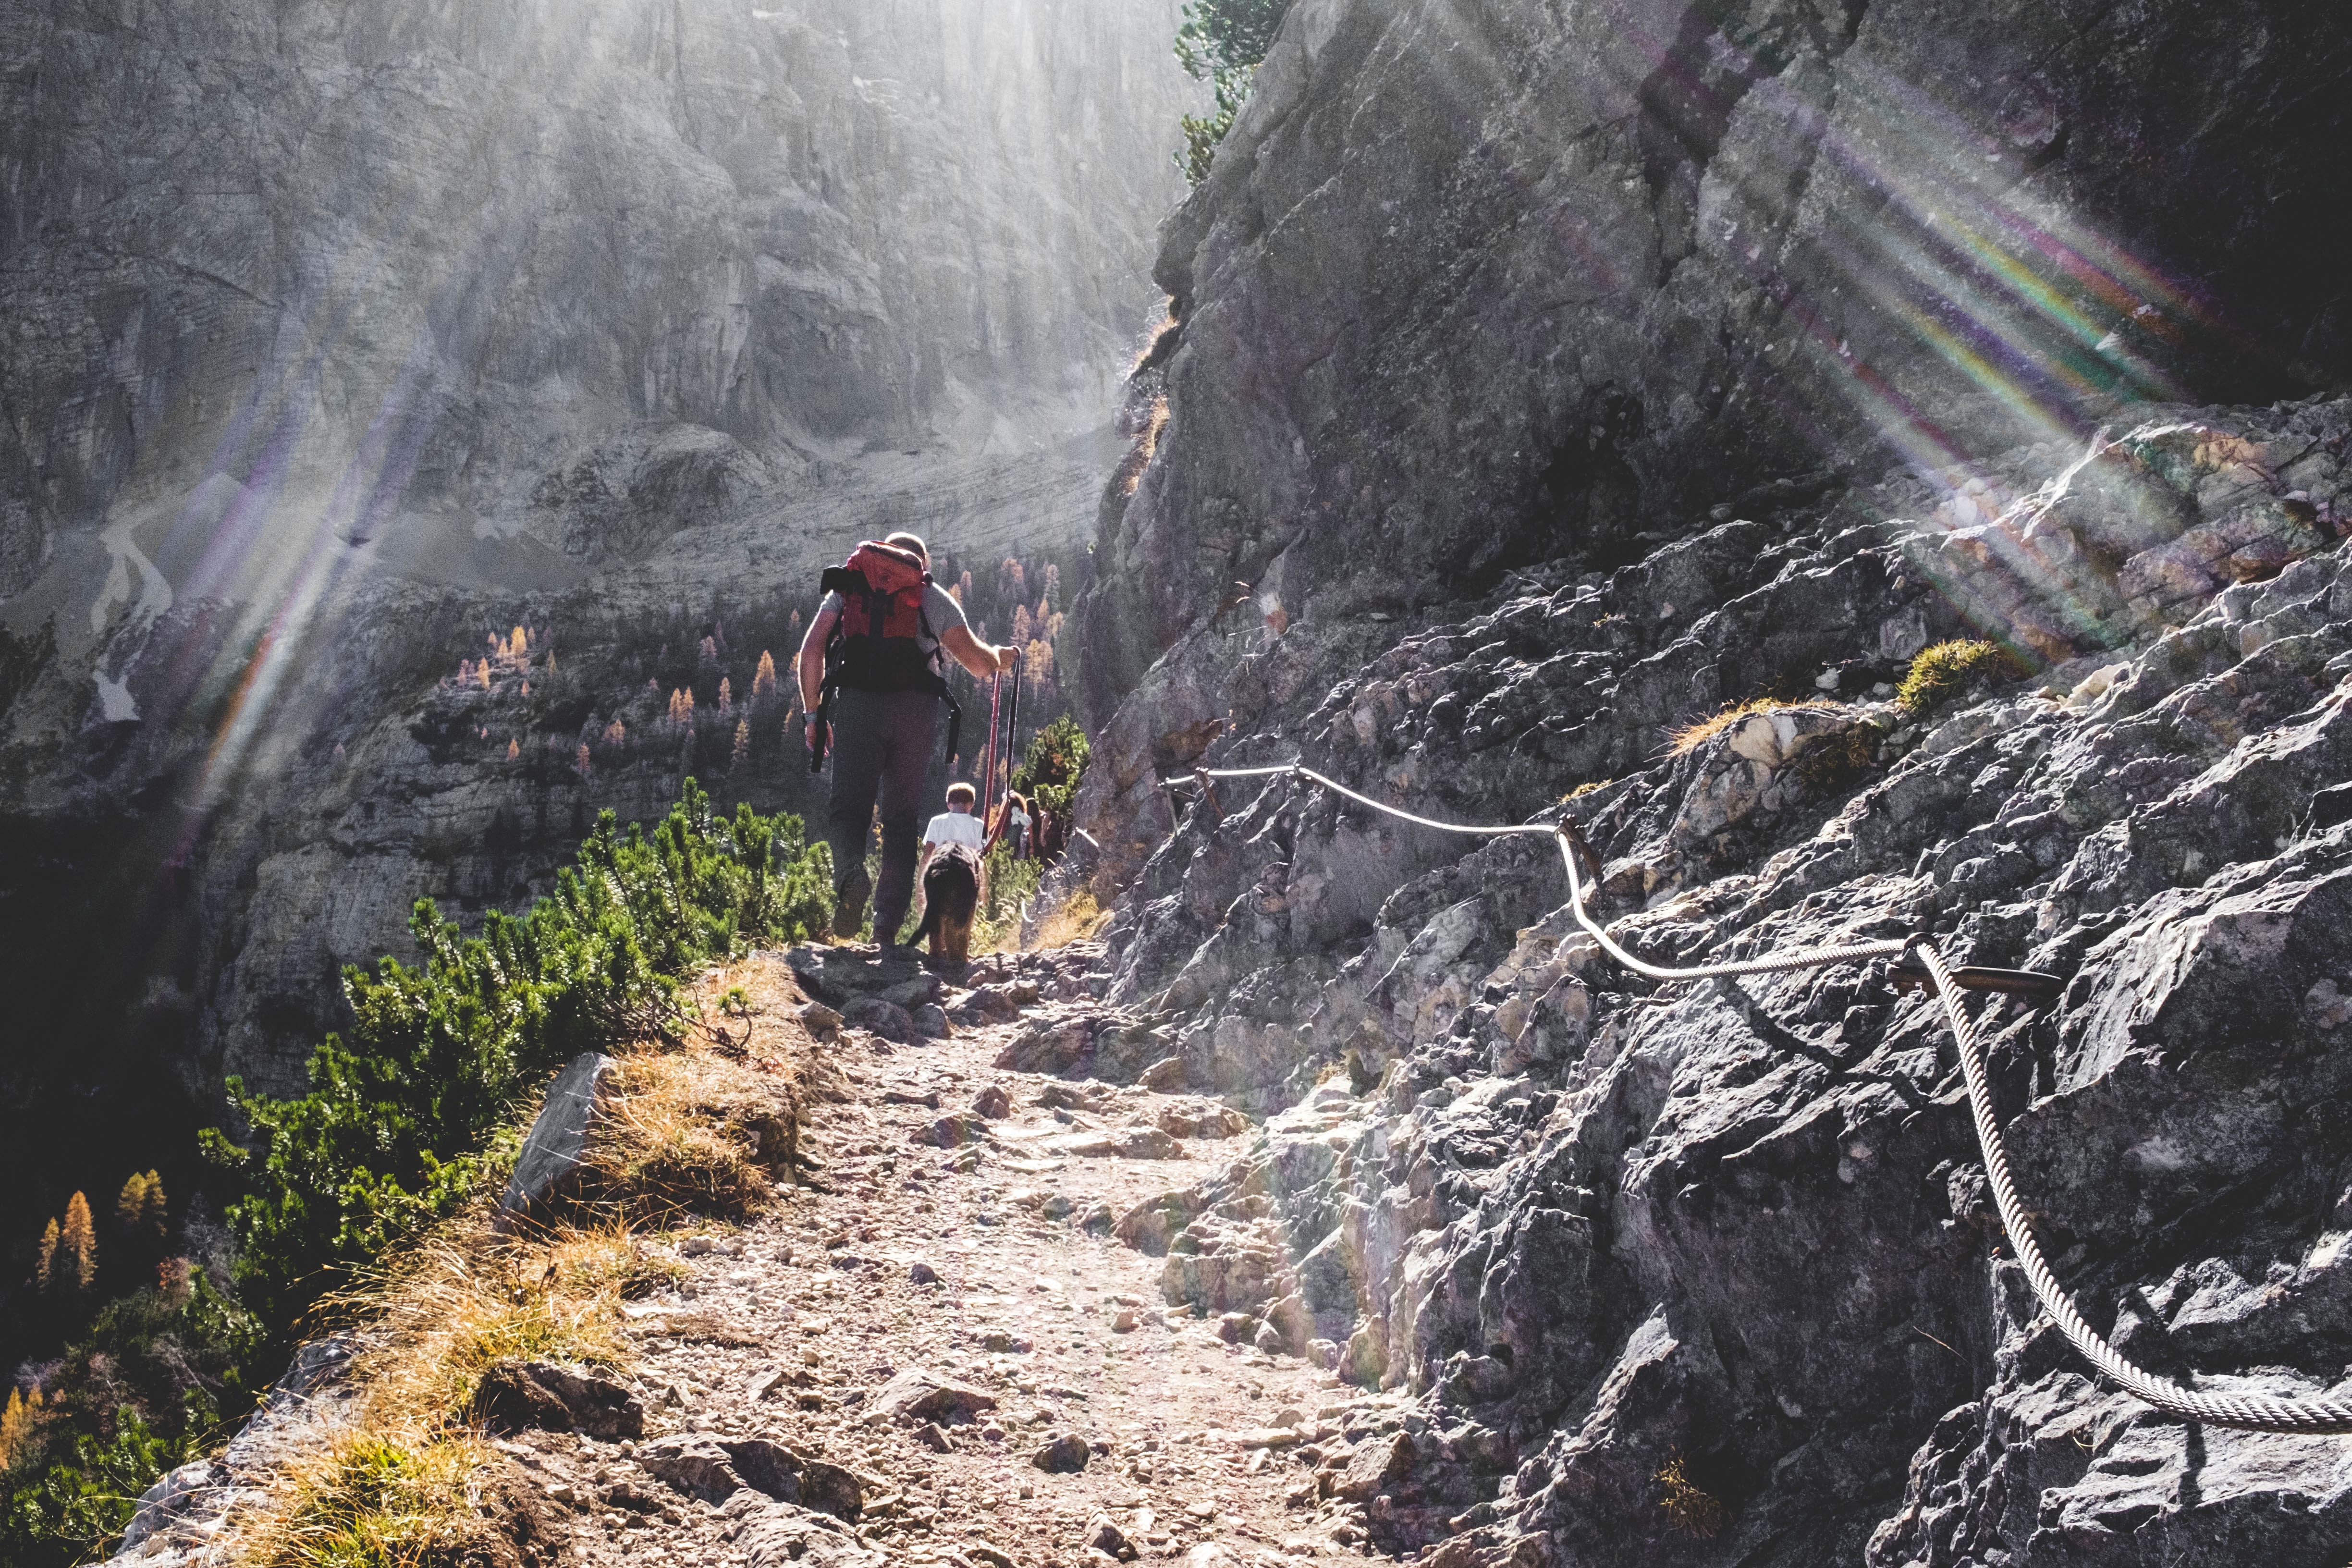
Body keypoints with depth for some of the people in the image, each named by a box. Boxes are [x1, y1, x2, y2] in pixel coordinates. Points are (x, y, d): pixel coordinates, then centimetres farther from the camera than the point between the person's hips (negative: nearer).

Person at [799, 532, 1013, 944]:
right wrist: (1000, 658, 35)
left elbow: (811, 650, 9)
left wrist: (814, 714, 14)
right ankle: (888, 923, -2)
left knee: (848, 806, 3)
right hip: (916, 708, 0)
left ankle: (851, 876, -29)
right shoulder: (934, 597, 20)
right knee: (901, 817, 8)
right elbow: (976, 660, 12)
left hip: (857, 703, 0)